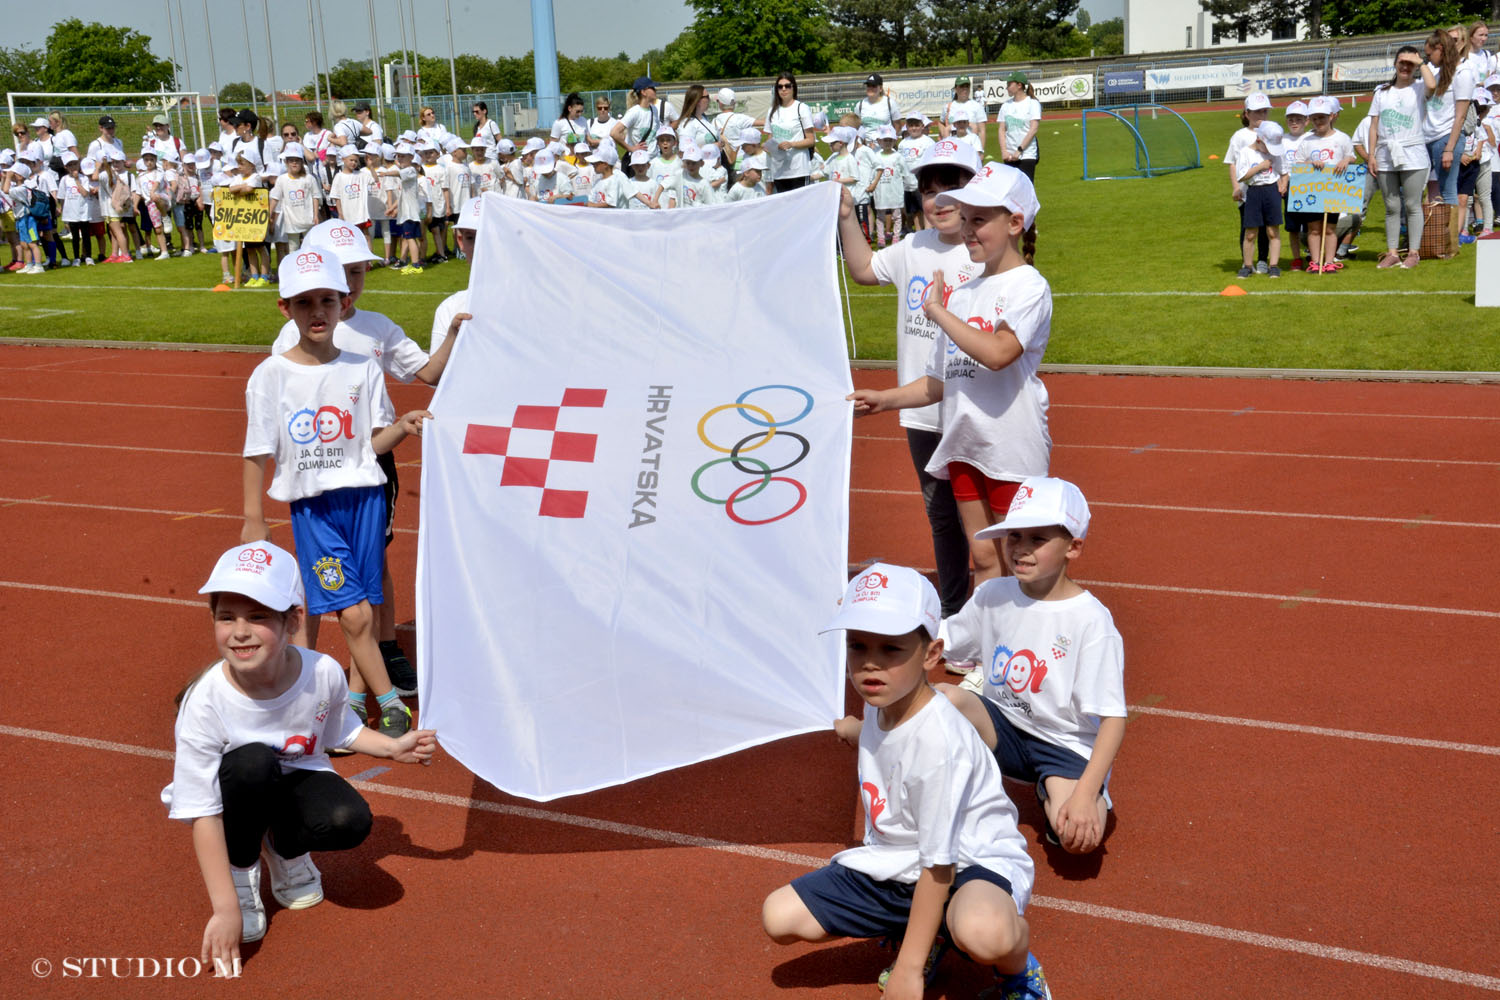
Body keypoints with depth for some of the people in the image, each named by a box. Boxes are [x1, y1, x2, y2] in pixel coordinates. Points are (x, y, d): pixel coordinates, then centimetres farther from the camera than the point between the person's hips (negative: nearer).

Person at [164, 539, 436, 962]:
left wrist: (392, 747, -9)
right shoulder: (204, 702, -30)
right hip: (238, 793, -2)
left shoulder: (324, 674, -21)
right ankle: (241, 870, -8)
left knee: (350, 821, -28)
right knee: (254, 761, -35)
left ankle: (285, 848, 8)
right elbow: (202, 815, -28)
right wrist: (226, 909, -32)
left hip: (296, 777, 2)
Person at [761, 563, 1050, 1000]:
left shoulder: (937, 740, -30)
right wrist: (853, 731, 37)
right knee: (779, 917, -4)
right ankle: (923, 932, 15)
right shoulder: (882, 701, -6)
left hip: (973, 861, -8)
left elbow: (938, 865, -25)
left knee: (982, 932, -44)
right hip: (896, 862, 9)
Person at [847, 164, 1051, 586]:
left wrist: (938, 310, -17)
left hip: (1013, 450, -7)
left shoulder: (1029, 286, -10)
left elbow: (997, 352, -28)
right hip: (964, 445, 7)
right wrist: (885, 400, 8)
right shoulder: (961, 293, 13)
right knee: (983, 556, 12)